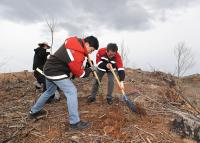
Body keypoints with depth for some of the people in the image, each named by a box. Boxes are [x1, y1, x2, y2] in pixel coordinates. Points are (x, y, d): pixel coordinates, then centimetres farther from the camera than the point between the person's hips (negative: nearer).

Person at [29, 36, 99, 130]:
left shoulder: (76, 41, -2)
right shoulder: (77, 54, -28)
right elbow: (79, 73, -16)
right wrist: (90, 70, -1)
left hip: (50, 68, 10)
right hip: (56, 72, -10)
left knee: (49, 91, 26)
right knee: (71, 92, -12)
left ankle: (34, 112, 44)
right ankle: (75, 122, -6)